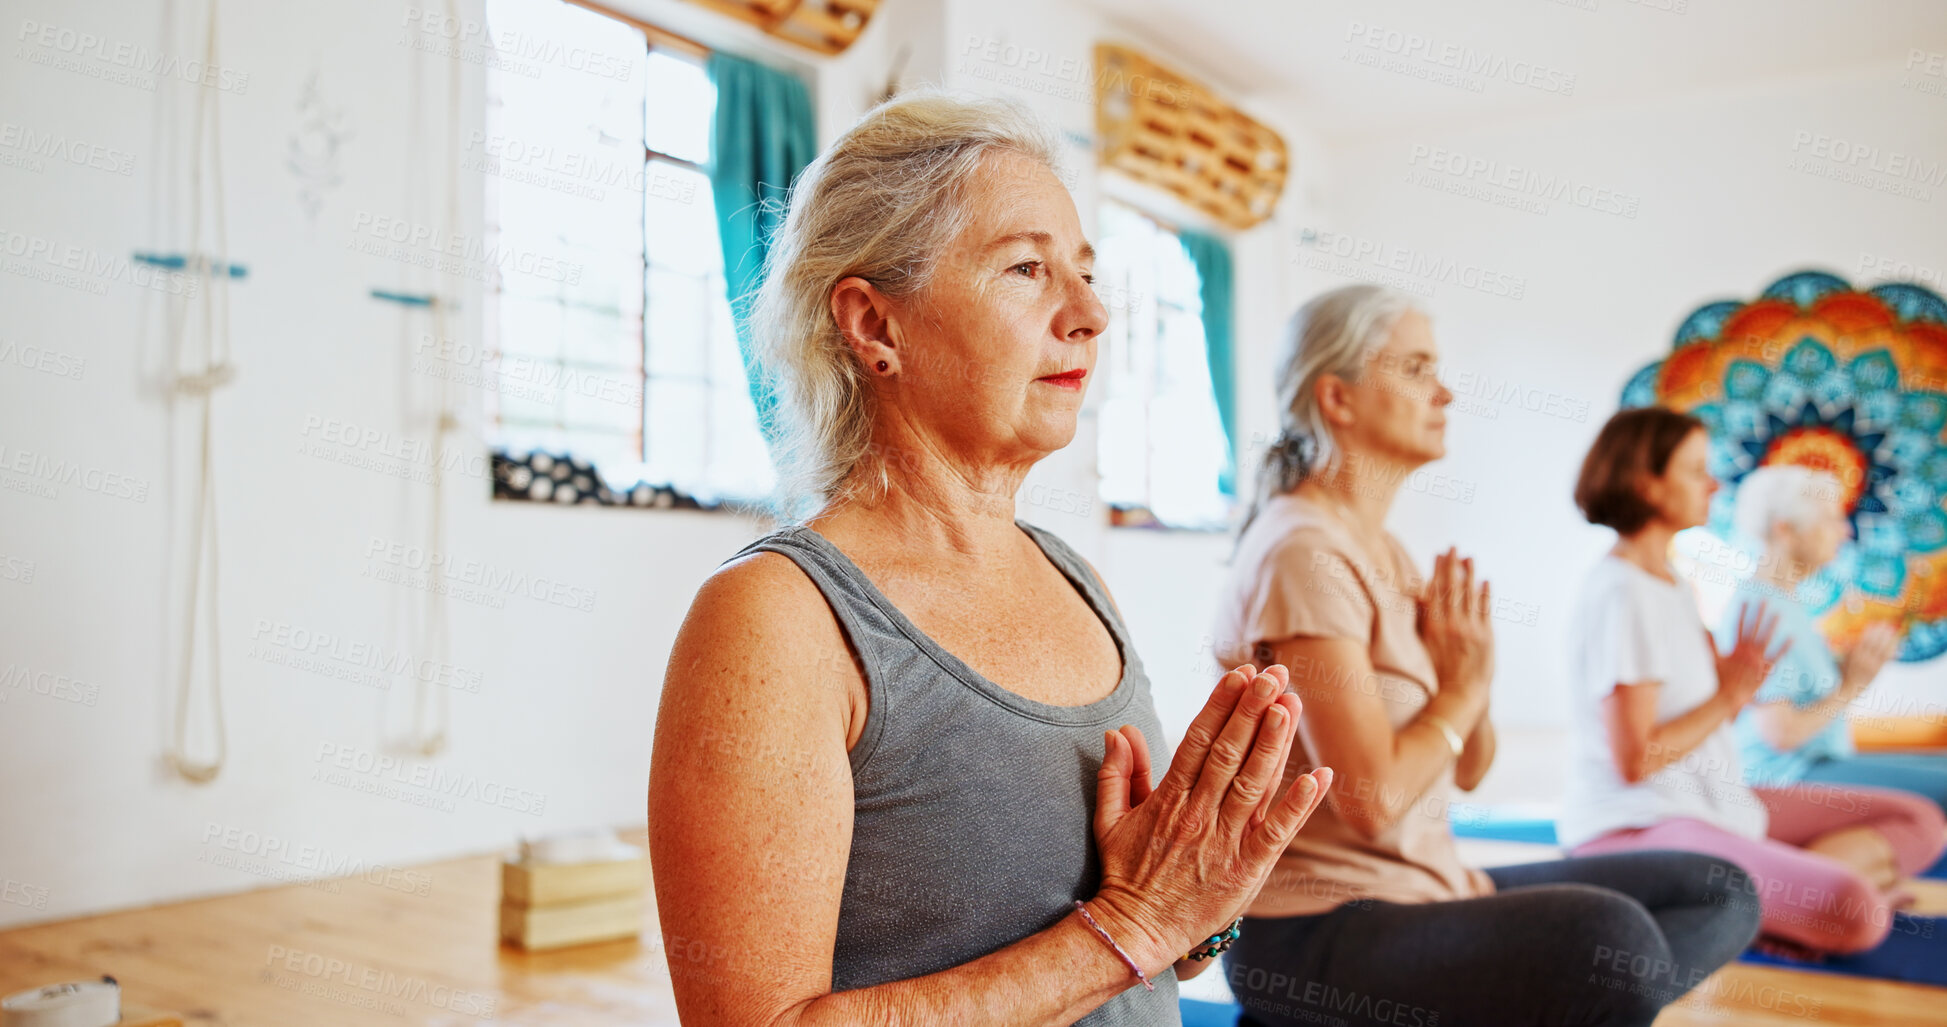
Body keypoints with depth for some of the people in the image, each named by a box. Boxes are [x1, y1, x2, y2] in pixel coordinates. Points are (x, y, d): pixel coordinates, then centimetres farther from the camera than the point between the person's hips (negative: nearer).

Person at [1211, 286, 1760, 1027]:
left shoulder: (1385, 550, 13)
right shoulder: (1302, 552, -16)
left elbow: (1467, 771, 15)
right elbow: (1372, 800, -22)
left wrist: (1470, 677, -5)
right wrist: (1461, 687, -6)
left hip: (1422, 887, 9)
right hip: (1316, 929, -9)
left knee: (1719, 893, 7)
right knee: (1614, 937, -32)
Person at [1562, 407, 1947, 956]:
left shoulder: (1673, 582, 14)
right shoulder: (1622, 593, -17)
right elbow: (1633, 760, -20)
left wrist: (1741, 674, -4)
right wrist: (1729, 697, -10)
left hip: (1711, 803, 10)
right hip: (1636, 827, -10)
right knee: (1856, 913, -28)